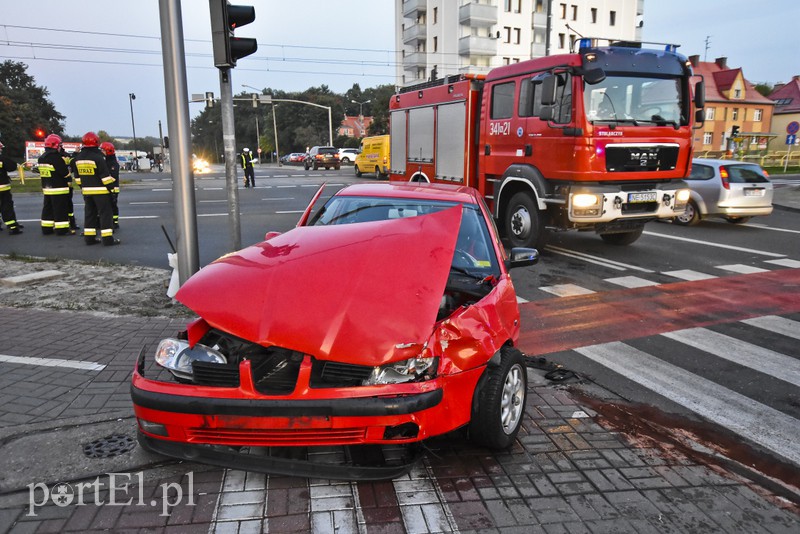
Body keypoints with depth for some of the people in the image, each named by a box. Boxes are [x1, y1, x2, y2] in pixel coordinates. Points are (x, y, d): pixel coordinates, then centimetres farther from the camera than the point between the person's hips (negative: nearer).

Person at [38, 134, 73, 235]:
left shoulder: (41, 158, 10)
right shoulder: (56, 158, -18)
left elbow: (43, 172, 14)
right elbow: (65, 172, -17)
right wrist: (69, 178, 1)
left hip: (46, 189, 9)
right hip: (59, 189, -9)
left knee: (48, 208, 14)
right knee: (61, 210, -4)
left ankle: (46, 228, 19)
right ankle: (62, 229, -2)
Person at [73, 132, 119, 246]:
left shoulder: (78, 158, 8)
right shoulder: (98, 157, -15)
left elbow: (77, 176, 14)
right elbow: (105, 175, -16)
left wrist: (82, 187, 22)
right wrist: (111, 187, -9)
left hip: (86, 191, 7)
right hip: (100, 191, -7)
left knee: (89, 213, 13)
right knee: (105, 213, -4)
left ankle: (89, 238, 14)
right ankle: (108, 239, -6)